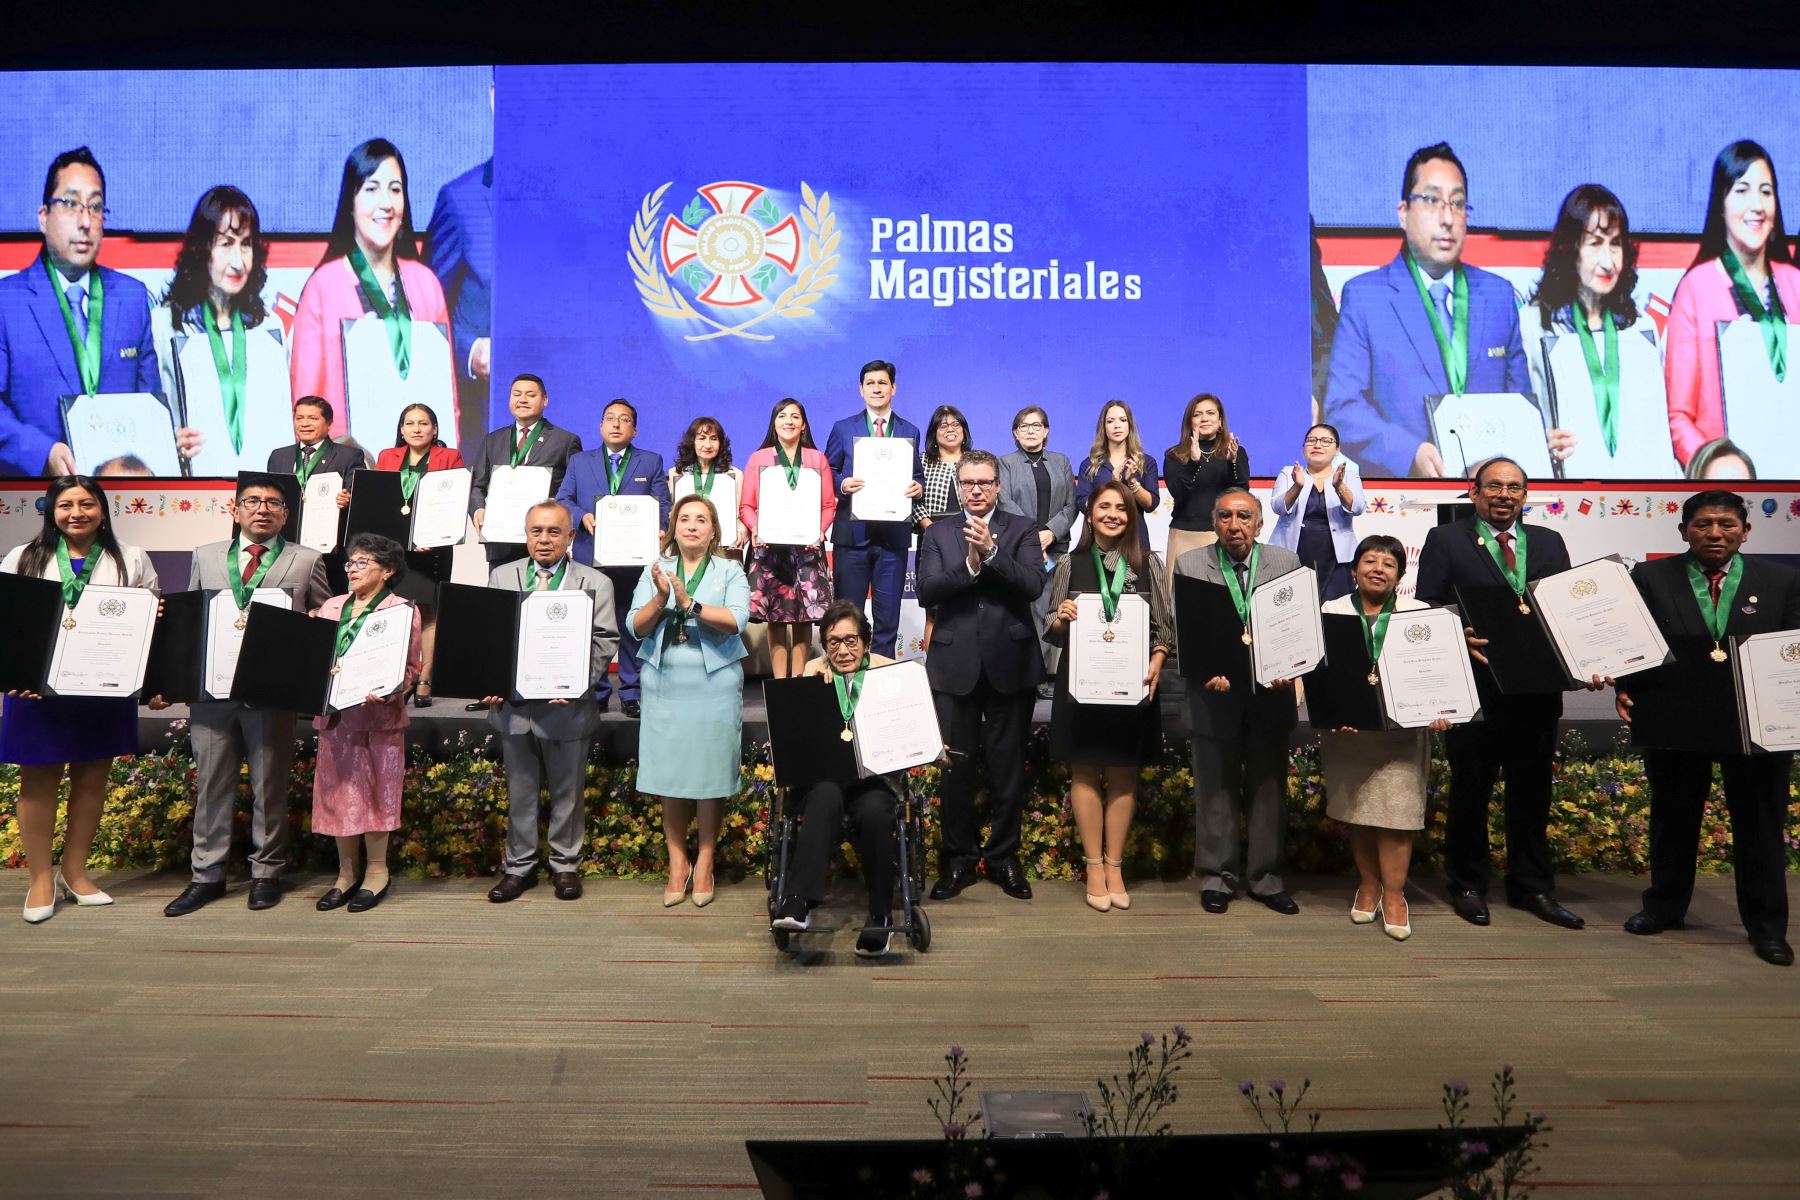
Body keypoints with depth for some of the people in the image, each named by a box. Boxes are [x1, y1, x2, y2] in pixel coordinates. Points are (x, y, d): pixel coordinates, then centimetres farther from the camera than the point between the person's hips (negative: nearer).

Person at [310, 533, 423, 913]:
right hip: (334, 714, 5)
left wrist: (386, 692, -23)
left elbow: (411, 667, -7)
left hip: (378, 716, -5)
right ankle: (346, 872, 19)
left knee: (374, 792, 1)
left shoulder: (402, 611, -2)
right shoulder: (331, 607, 14)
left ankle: (376, 871, 12)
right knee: (338, 791, 8)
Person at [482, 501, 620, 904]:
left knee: (568, 792, 9)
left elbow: (604, 643, -5)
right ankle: (519, 866, 26)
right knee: (519, 792, 13)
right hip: (512, 702, 2)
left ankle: (565, 865, 24)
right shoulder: (501, 577, 9)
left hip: (567, 706, -2)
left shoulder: (595, 583, 0)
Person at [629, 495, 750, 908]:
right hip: (664, 686, 2)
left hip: (714, 687, -2)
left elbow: (736, 621, -12)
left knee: (709, 776, 1)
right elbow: (637, 628, 1)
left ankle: (704, 863, 14)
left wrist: (690, 604, -21)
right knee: (668, 775, 4)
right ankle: (677, 862, 16)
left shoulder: (729, 571, 4)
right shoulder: (655, 571, 10)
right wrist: (660, 599, -16)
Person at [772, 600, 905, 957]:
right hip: (821, 775, 0)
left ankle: (880, 915, -16)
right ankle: (800, 902, -39)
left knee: (874, 813, -33)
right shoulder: (814, 669, 12)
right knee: (826, 797, -35)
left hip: (874, 774, 0)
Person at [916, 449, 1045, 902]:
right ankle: (958, 859, 20)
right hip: (956, 665, 1)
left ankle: (1003, 856, 22)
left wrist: (992, 552, -21)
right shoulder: (937, 533, 8)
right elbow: (926, 592, -6)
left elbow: (1033, 585, -10)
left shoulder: (1022, 530, 5)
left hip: (1009, 664, -1)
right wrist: (968, 564, -19)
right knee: (955, 766, 7)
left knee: (1008, 766, 7)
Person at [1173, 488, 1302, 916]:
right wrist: (1206, 671, -18)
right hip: (1215, 694, -1)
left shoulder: (1286, 563, 3)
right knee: (1215, 791, 7)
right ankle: (1217, 876, 20)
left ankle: (1265, 877, 24)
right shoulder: (1189, 565, -1)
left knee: (1268, 790, 11)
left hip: (1271, 694, 2)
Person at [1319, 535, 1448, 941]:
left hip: (1402, 729, -1)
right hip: (1347, 728, 1)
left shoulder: (1419, 614, 6)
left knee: (1396, 810, -4)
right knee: (1355, 808, 8)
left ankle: (1394, 896, 7)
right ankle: (1368, 884, 25)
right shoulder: (1331, 611, 5)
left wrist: (1438, 709, -16)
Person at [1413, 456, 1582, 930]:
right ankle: (1468, 886, 21)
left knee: (1532, 793, 12)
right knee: (1470, 791, 7)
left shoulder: (1549, 543, 13)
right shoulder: (1445, 540, 2)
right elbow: (1426, 607, -3)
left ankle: (1532, 887, 25)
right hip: (1475, 688, -3)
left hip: (1536, 690, 4)